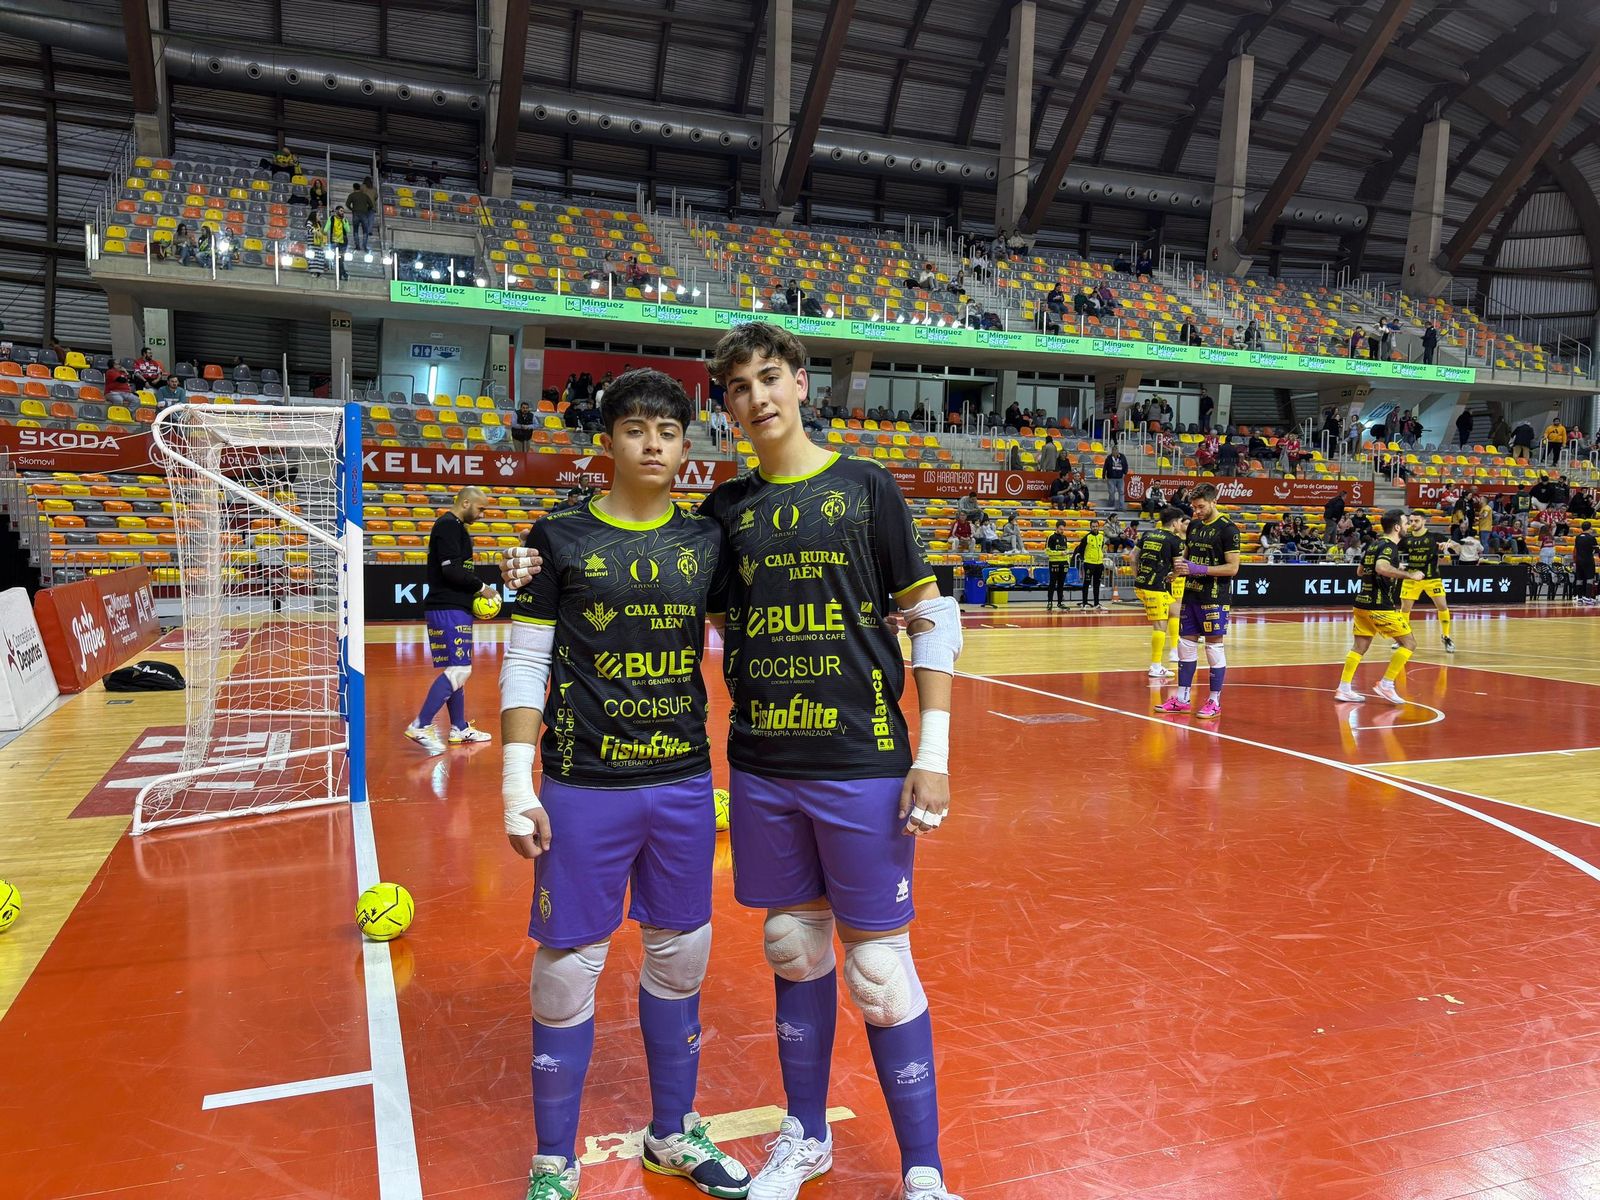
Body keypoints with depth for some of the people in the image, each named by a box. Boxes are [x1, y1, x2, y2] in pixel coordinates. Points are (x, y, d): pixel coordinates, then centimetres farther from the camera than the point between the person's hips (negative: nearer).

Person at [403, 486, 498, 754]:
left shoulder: (455, 526, 20)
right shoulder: (448, 525, -12)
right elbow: (452, 570, -20)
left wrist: (474, 592, 10)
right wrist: (481, 587, -9)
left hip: (455, 607, 11)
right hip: (447, 609, -11)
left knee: (455, 670, 14)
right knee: (459, 670, -14)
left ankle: (460, 729, 20)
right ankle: (420, 726, -14)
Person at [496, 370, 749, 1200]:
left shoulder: (708, 540, 5)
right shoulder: (560, 537, -3)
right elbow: (524, 666, -3)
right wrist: (517, 782, -8)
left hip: (685, 783, 3)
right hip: (584, 787, -3)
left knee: (680, 955, 14)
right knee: (568, 967, 5)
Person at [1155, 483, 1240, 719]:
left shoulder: (1227, 529, -10)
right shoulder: (1194, 526, 11)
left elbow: (1233, 567, -14)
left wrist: (1199, 569, -20)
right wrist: (1179, 565, -1)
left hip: (1214, 598, -7)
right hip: (1191, 594, 7)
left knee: (1214, 647, -1)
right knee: (1186, 644, 9)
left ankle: (1215, 701, 8)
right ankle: (1181, 698, 17)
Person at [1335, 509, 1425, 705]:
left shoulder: (1373, 544, 15)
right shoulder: (1389, 546, -11)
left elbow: (1360, 572, 27)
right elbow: (1381, 567, -31)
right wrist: (1408, 575, -23)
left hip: (1362, 603, 9)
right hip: (1381, 606, -9)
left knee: (1359, 647, 11)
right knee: (1409, 643, 0)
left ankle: (1344, 689, 7)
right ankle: (1386, 685, -3)